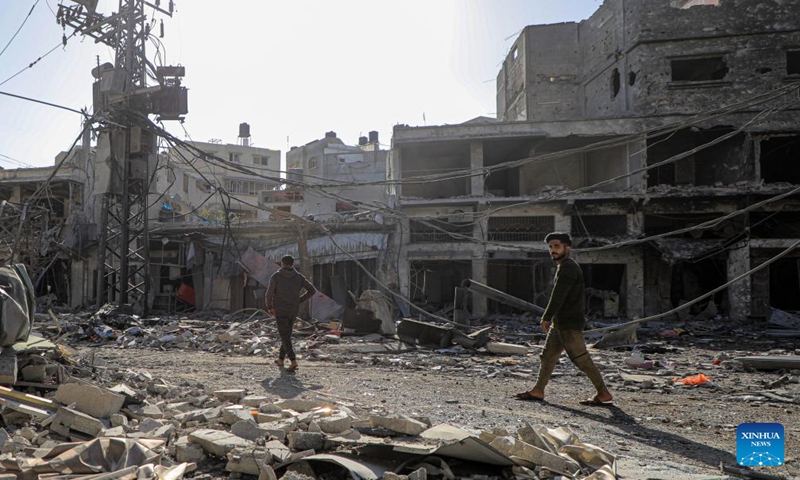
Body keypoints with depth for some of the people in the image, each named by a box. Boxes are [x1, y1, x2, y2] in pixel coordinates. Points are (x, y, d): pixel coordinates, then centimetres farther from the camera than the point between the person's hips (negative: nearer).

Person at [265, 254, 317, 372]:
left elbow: (269, 293, -9)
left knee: (285, 337, -2)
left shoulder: (276, 276, -10)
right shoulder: (299, 277, -1)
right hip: (293, 311, 4)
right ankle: (281, 359, 30)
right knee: (287, 334, 20)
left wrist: (269, 307, 7)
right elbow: (312, 290, -1)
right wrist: (299, 301, 7)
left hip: (280, 311, -4)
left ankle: (293, 361, -16)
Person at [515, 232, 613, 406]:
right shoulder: (566, 267, 16)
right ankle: (538, 391, 18)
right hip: (560, 322, 10)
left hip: (569, 324, -10)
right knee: (548, 355, 12)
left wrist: (546, 317, -15)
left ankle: (604, 393, 3)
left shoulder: (568, 267, -16)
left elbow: (558, 296, -21)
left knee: (581, 359, -5)